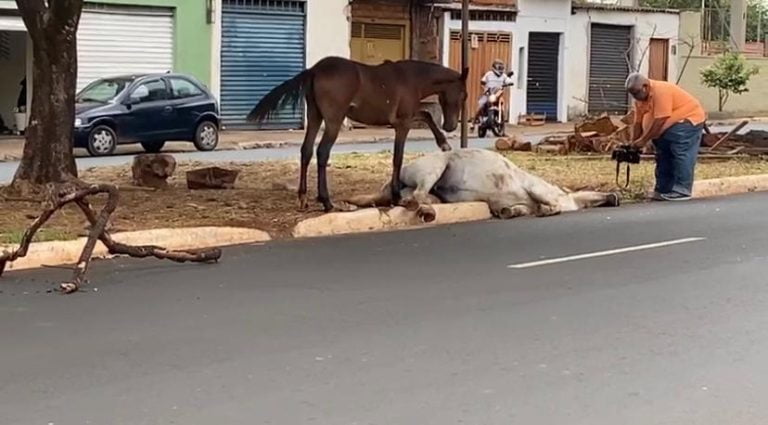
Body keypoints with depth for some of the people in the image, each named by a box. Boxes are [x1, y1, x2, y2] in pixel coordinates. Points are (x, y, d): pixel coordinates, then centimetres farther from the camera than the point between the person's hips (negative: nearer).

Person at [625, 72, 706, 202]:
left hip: (687, 120, -10)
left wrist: (643, 140, -25)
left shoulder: (661, 91, -28)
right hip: (669, 126, 10)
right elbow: (638, 123, 3)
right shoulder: (640, 98, 1)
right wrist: (634, 145, -3)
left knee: (682, 156, -16)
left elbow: (659, 121, -30)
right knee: (664, 157, 12)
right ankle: (663, 191, 18)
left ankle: (682, 191, -17)